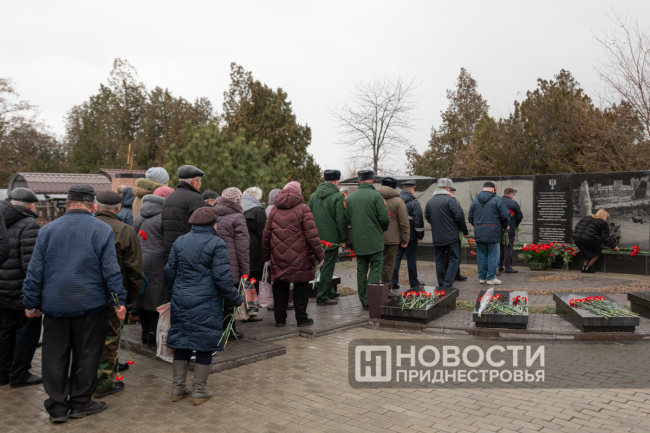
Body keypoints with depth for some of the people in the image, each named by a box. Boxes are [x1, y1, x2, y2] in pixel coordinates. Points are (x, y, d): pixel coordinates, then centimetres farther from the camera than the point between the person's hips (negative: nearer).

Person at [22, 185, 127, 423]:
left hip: (54, 305, 3)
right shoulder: (102, 230, -6)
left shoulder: (47, 229, 3)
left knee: (55, 357, 13)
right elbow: (111, 270, -8)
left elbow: (35, 271, 4)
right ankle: (80, 403, 20)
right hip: (89, 305, -2)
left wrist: (31, 303, 11)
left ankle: (57, 407, 19)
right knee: (86, 356, 10)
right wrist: (119, 301, -2)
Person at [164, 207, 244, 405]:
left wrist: (172, 295, 26)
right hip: (207, 305, -5)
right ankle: (199, 391, 15)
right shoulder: (217, 244, -10)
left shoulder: (180, 242, 7)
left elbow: (169, 271, 12)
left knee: (181, 344, 15)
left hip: (181, 302, 6)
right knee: (204, 346, 6)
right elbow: (222, 278, -14)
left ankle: (178, 388, 24)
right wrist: (237, 299, -2)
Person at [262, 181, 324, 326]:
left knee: (280, 287, 12)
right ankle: (301, 318, 11)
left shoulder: (275, 211, 9)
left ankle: (279, 319, 19)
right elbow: (312, 235, -10)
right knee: (301, 287, 6)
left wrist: (266, 256, 18)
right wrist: (320, 255, -5)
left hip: (278, 258, 4)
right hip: (299, 258, -4)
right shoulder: (303, 209, -5)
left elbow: (266, 236, 10)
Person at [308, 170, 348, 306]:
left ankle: (329, 291, 30)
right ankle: (322, 296, 0)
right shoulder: (338, 197, -11)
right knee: (328, 266, -1)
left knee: (324, 265, 19)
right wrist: (343, 239, -7)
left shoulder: (314, 195, 9)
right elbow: (341, 220, -14)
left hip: (316, 238, 7)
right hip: (331, 238, -7)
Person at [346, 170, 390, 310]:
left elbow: (347, 219, 8)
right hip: (374, 240, -4)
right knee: (375, 269, 2)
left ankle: (364, 301, 15)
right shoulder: (376, 195, -9)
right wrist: (383, 228, 8)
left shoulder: (350, 198, 5)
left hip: (358, 241, 5)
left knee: (361, 271, 11)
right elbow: (384, 218, -12)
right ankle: (371, 299, -7)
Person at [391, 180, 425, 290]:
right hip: (410, 236, -4)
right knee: (411, 259, 5)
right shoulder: (414, 203, -9)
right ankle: (414, 282, 13)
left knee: (396, 258, 8)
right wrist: (420, 236, -4)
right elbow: (418, 221, -11)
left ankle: (393, 282, 8)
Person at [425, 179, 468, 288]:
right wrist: (464, 230, 0)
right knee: (454, 259, 2)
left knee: (440, 261, 11)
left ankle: (441, 286, 14)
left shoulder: (430, 201, 10)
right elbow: (460, 216, -13)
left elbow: (428, 218, 17)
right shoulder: (450, 199, -10)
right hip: (450, 236, -6)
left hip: (436, 237, 6)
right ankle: (447, 284, -6)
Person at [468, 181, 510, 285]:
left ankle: (482, 277, 16)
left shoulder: (475, 200, 8)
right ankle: (491, 278, 5)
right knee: (493, 256, 3)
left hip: (479, 233, 5)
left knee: (481, 255, 11)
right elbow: (505, 215, -7)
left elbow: (470, 218, 11)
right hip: (492, 233, -5)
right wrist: (504, 226, 11)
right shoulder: (497, 200, -6)